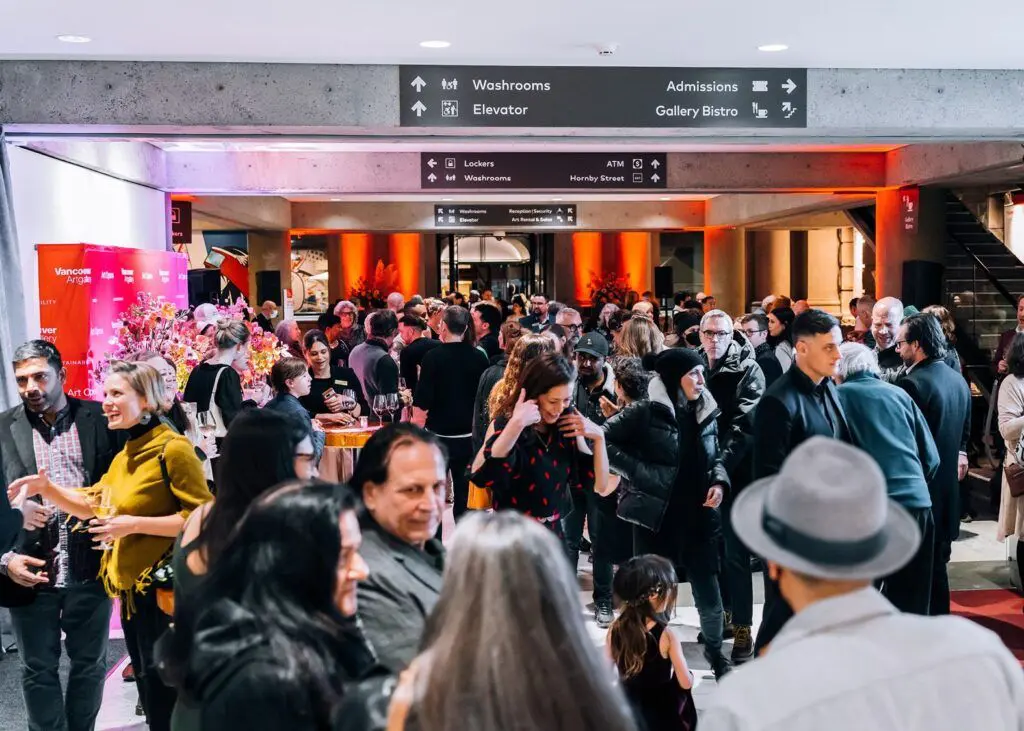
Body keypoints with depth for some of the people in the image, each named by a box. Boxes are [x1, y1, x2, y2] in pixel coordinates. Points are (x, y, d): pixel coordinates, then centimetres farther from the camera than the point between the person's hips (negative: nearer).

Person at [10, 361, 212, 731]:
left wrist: (135, 524, -25)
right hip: (132, 588, 9)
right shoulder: (124, 457, 12)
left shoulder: (173, 448, -17)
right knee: (150, 695, 20)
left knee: (167, 697, 2)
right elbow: (91, 505, 17)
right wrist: (46, 488, 1)